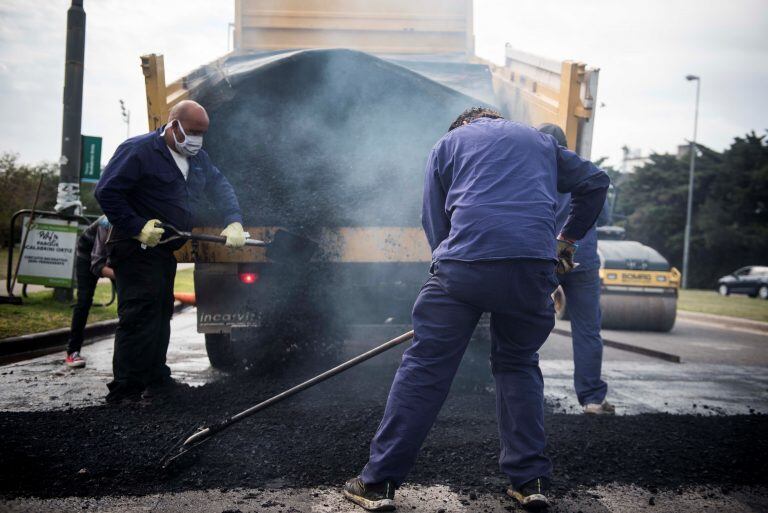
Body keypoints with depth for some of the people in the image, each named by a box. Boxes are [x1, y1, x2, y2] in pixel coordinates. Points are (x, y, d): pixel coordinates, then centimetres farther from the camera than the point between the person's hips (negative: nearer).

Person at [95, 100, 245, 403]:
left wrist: (234, 222, -4)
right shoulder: (139, 150, -13)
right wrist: (137, 228, -22)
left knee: (161, 315, 16)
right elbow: (106, 191, -17)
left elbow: (221, 188, 15)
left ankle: (156, 380, 28)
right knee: (140, 316, -14)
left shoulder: (197, 157, 13)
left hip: (165, 249, 9)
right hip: (136, 249, -9)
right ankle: (126, 391, -11)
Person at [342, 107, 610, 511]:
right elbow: (595, 182, 29)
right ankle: (530, 481, 16)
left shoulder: (448, 143, 22)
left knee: (424, 367, 2)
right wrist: (568, 239, 36)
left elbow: (434, 222, 18)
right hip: (533, 265, 3)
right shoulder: (541, 141, 29)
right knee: (519, 365, 19)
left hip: (463, 263, -2)